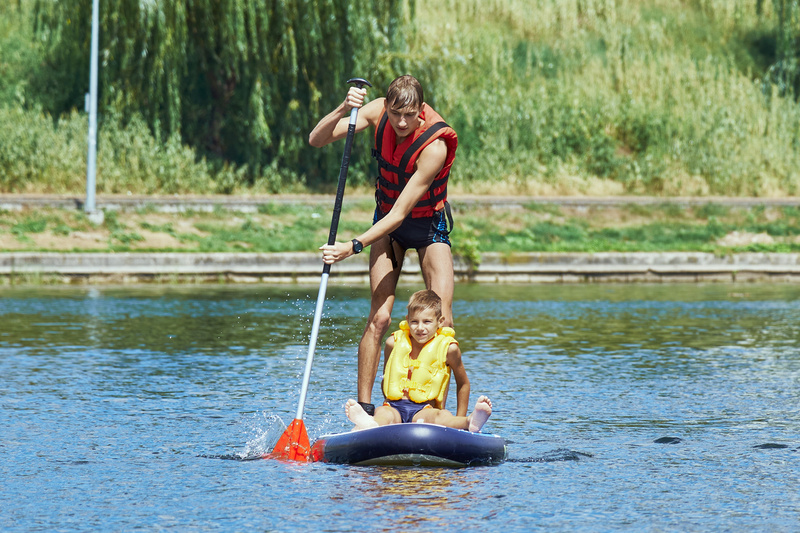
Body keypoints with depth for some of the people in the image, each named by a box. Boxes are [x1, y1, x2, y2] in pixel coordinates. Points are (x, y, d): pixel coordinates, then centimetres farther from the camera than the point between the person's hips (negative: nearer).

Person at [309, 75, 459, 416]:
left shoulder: (434, 146, -32)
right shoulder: (379, 112, -19)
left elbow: (400, 213, -32)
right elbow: (316, 140, -18)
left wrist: (354, 247, -37)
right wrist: (343, 110, -36)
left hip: (429, 225, -2)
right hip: (387, 222, 2)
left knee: (443, 321, -12)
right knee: (379, 317, -11)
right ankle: (363, 407, -9)